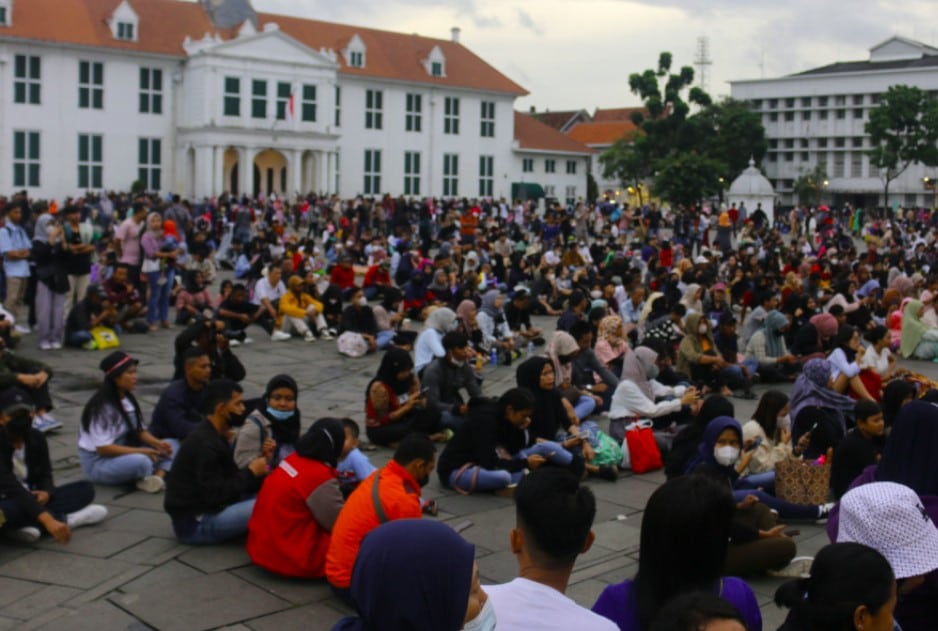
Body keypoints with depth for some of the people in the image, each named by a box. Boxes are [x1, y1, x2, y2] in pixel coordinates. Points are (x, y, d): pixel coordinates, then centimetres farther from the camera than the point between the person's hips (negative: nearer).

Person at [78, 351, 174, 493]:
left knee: (172, 445, -6)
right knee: (142, 462, -37)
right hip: (98, 462, -9)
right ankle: (146, 479, -6)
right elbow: (103, 448, -24)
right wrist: (141, 451, -25)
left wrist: (157, 443, -12)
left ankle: (158, 477, -29)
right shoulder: (102, 407, -21)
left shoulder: (128, 399, 5)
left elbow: (139, 430, 8)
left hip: (124, 453, 9)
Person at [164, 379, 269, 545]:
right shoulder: (205, 444, -22)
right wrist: (251, 472, -14)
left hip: (205, 510, 10)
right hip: (195, 525, -10)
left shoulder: (213, 435, 10)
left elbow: (230, 478, 13)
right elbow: (216, 495, -25)